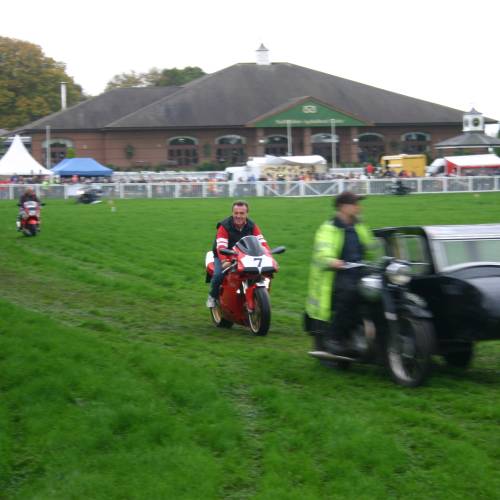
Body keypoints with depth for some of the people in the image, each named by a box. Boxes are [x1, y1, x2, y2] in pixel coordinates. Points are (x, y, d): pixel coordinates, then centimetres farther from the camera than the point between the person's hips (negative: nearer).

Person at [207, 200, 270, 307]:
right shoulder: (224, 226, -16)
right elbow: (221, 246, -29)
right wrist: (224, 261, -46)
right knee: (219, 274, -28)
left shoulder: (252, 226, -1)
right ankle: (213, 296, 1)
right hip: (224, 257, -3)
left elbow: (261, 241, -11)